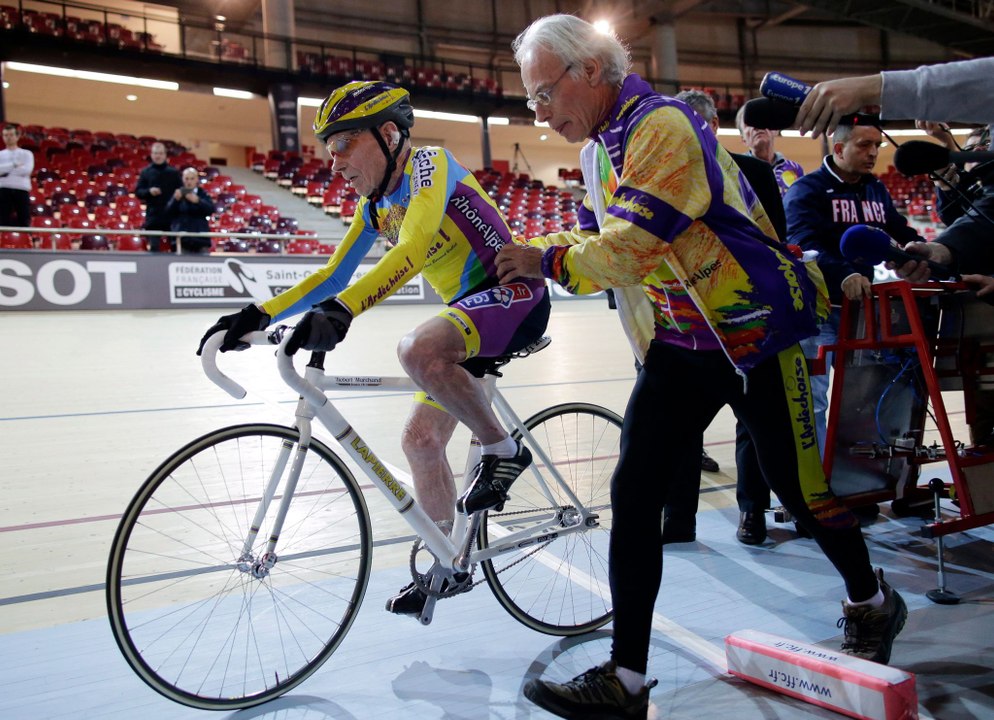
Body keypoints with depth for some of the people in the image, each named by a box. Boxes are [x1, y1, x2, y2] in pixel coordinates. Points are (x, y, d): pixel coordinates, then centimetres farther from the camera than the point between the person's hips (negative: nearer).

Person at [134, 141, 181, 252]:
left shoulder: (174, 172, 6)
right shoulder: (145, 172, 6)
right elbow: (138, 192, 5)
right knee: (154, 247, -2)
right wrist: (149, 191, -13)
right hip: (153, 215, 0)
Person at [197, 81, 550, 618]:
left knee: (418, 349, -36)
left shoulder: (429, 165, -15)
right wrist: (258, 316, -2)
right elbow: (331, 277, 11)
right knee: (421, 438, 6)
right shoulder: (374, 205, 10)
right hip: (468, 311, 9)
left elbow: (411, 252, -33)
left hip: (514, 293, -9)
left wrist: (341, 311, -45)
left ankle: (503, 450, -14)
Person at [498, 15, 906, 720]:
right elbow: (596, 245, 11)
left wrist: (550, 260, -13)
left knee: (800, 489, 5)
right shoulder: (598, 150, 10)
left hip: (754, 331, -8)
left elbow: (628, 249, -27)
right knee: (634, 494, -3)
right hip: (679, 344, 8)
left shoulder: (662, 125, -20)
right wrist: (529, 264, -6)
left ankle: (873, 604, 36)